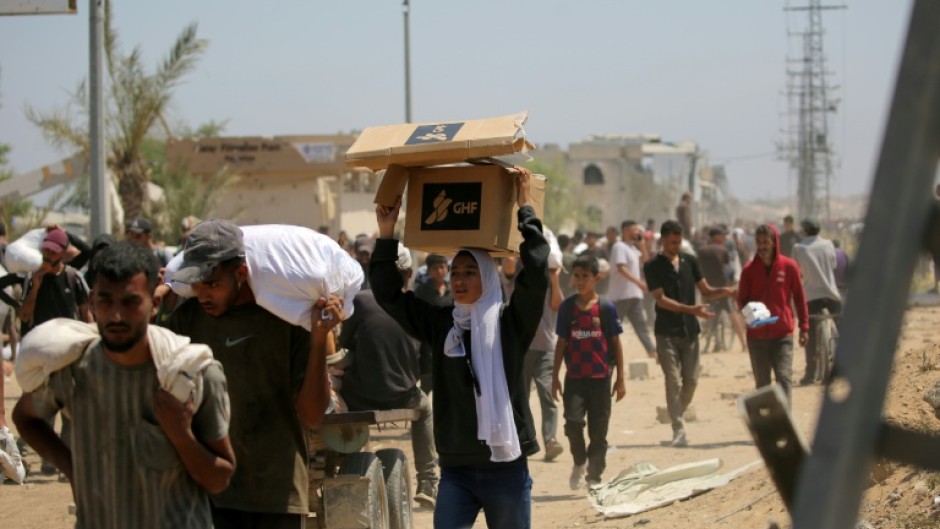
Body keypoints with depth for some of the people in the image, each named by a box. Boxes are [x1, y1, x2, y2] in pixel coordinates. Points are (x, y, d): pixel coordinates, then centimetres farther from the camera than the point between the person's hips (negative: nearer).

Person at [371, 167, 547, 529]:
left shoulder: (509, 324, -3)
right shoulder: (440, 324, 6)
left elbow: (536, 273, -15)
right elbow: (388, 294, 4)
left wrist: (524, 208, -14)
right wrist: (386, 234, -4)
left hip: (506, 466, -2)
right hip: (456, 467, 3)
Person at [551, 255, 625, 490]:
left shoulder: (606, 307, -2)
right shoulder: (567, 307, 3)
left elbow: (616, 344, 3)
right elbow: (562, 342, 9)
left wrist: (620, 379, 3)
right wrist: (555, 376, 7)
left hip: (600, 378, -1)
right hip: (574, 377, 1)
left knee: (598, 430, 3)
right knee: (573, 421, -14)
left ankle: (594, 477, 15)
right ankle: (579, 463, 12)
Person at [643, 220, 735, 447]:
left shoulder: (690, 261, 9)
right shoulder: (653, 267, -5)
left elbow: (705, 291, 11)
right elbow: (661, 300, -13)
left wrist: (723, 291, -11)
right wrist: (691, 309, -24)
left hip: (690, 331, 4)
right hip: (667, 333, -4)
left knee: (691, 380, 5)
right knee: (673, 381, -9)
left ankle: (677, 418, 25)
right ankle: (678, 430, -8)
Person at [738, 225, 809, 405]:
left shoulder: (789, 266, -1)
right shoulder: (749, 270, 2)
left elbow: (799, 297, 6)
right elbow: (742, 300, 7)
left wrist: (804, 326, 5)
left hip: (783, 334, -2)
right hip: (756, 335, 2)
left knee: (784, 378, -11)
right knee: (762, 383, 7)